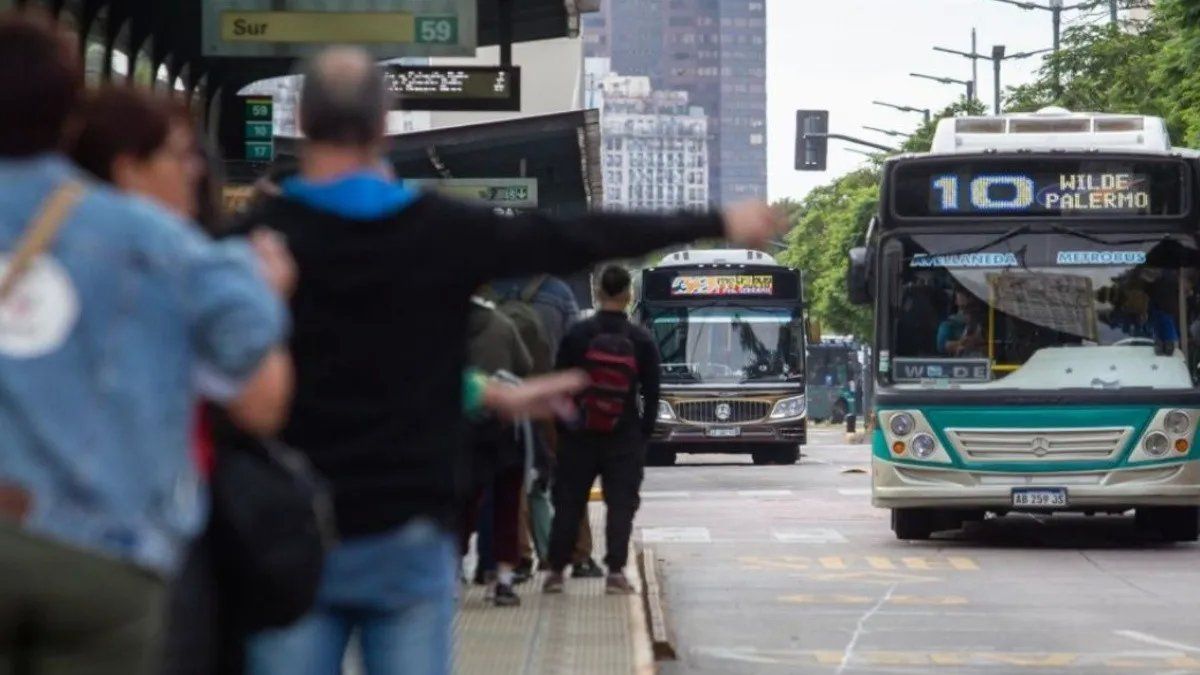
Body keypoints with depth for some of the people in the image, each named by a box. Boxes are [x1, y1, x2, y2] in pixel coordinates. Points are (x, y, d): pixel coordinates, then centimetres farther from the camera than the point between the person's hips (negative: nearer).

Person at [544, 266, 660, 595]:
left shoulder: (577, 335, -4)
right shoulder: (641, 340, -4)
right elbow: (652, 392, -1)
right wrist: (644, 432, 9)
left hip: (579, 434, 1)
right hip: (625, 437, -1)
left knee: (568, 502, 9)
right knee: (621, 503, 3)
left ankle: (556, 570, 9)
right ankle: (616, 571, -5)